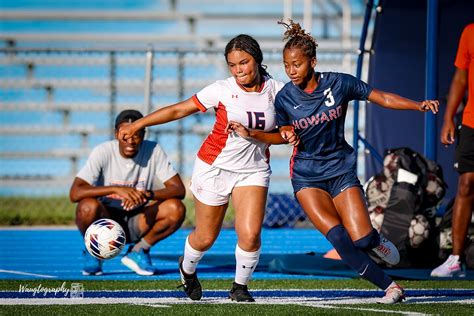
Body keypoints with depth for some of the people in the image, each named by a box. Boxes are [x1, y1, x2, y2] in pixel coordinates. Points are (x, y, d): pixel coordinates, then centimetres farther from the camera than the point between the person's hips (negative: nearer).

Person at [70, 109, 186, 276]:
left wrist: (147, 194, -33)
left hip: (138, 223, 2)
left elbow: (179, 190, -14)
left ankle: (137, 251, 0)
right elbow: (75, 193, -26)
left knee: (176, 209, -24)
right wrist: (116, 189, -38)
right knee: (89, 206, -35)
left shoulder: (153, 151, -10)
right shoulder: (103, 152, -16)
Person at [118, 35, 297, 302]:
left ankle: (240, 287, 8)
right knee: (205, 237, 8)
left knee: (250, 234, -17)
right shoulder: (222, 90, -12)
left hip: (253, 170, 1)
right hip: (214, 167, -1)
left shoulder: (275, 90, -6)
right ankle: (187, 269, 42)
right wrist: (137, 124, -5)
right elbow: (178, 110, -6)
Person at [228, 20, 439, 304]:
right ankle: (389, 286, -6)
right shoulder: (285, 98, -7)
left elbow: (382, 98, -2)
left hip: (341, 170, 0)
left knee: (361, 239, -13)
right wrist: (250, 134, -7)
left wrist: (419, 105, -12)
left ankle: (375, 240, 28)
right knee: (339, 238, -20)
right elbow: (286, 135, 7)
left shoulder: (339, 83, -10)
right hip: (306, 177, 0)